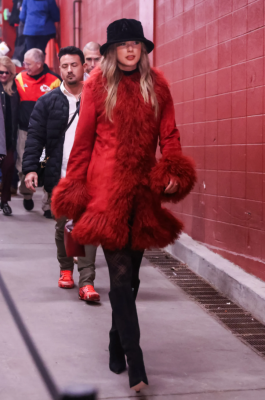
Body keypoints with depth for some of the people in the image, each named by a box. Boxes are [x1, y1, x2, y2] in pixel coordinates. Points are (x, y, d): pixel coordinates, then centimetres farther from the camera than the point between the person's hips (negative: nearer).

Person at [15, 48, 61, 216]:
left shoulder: (54, 81, -5)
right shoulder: (20, 79, 3)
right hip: (25, 131, 3)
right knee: (23, 167, 10)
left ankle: (48, 204, 8)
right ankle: (26, 194, 36)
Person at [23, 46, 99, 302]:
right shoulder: (48, 102, 5)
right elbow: (35, 137, 1)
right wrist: (30, 168, -10)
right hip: (59, 176, 2)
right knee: (63, 226, 12)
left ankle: (86, 282, -8)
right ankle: (66, 269, 34)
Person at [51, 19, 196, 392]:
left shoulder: (157, 85, 10)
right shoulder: (98, 85, 3)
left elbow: (169, 134, 11)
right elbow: (83, 139, 4)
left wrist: (173, 171, -5)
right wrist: (74, 186, 2)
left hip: (143, 187, 3)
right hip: (107, 186, -3)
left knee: (130, 273, 11)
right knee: (121, 274, -9)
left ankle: (117, 346, 28)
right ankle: (135, 364, -9)